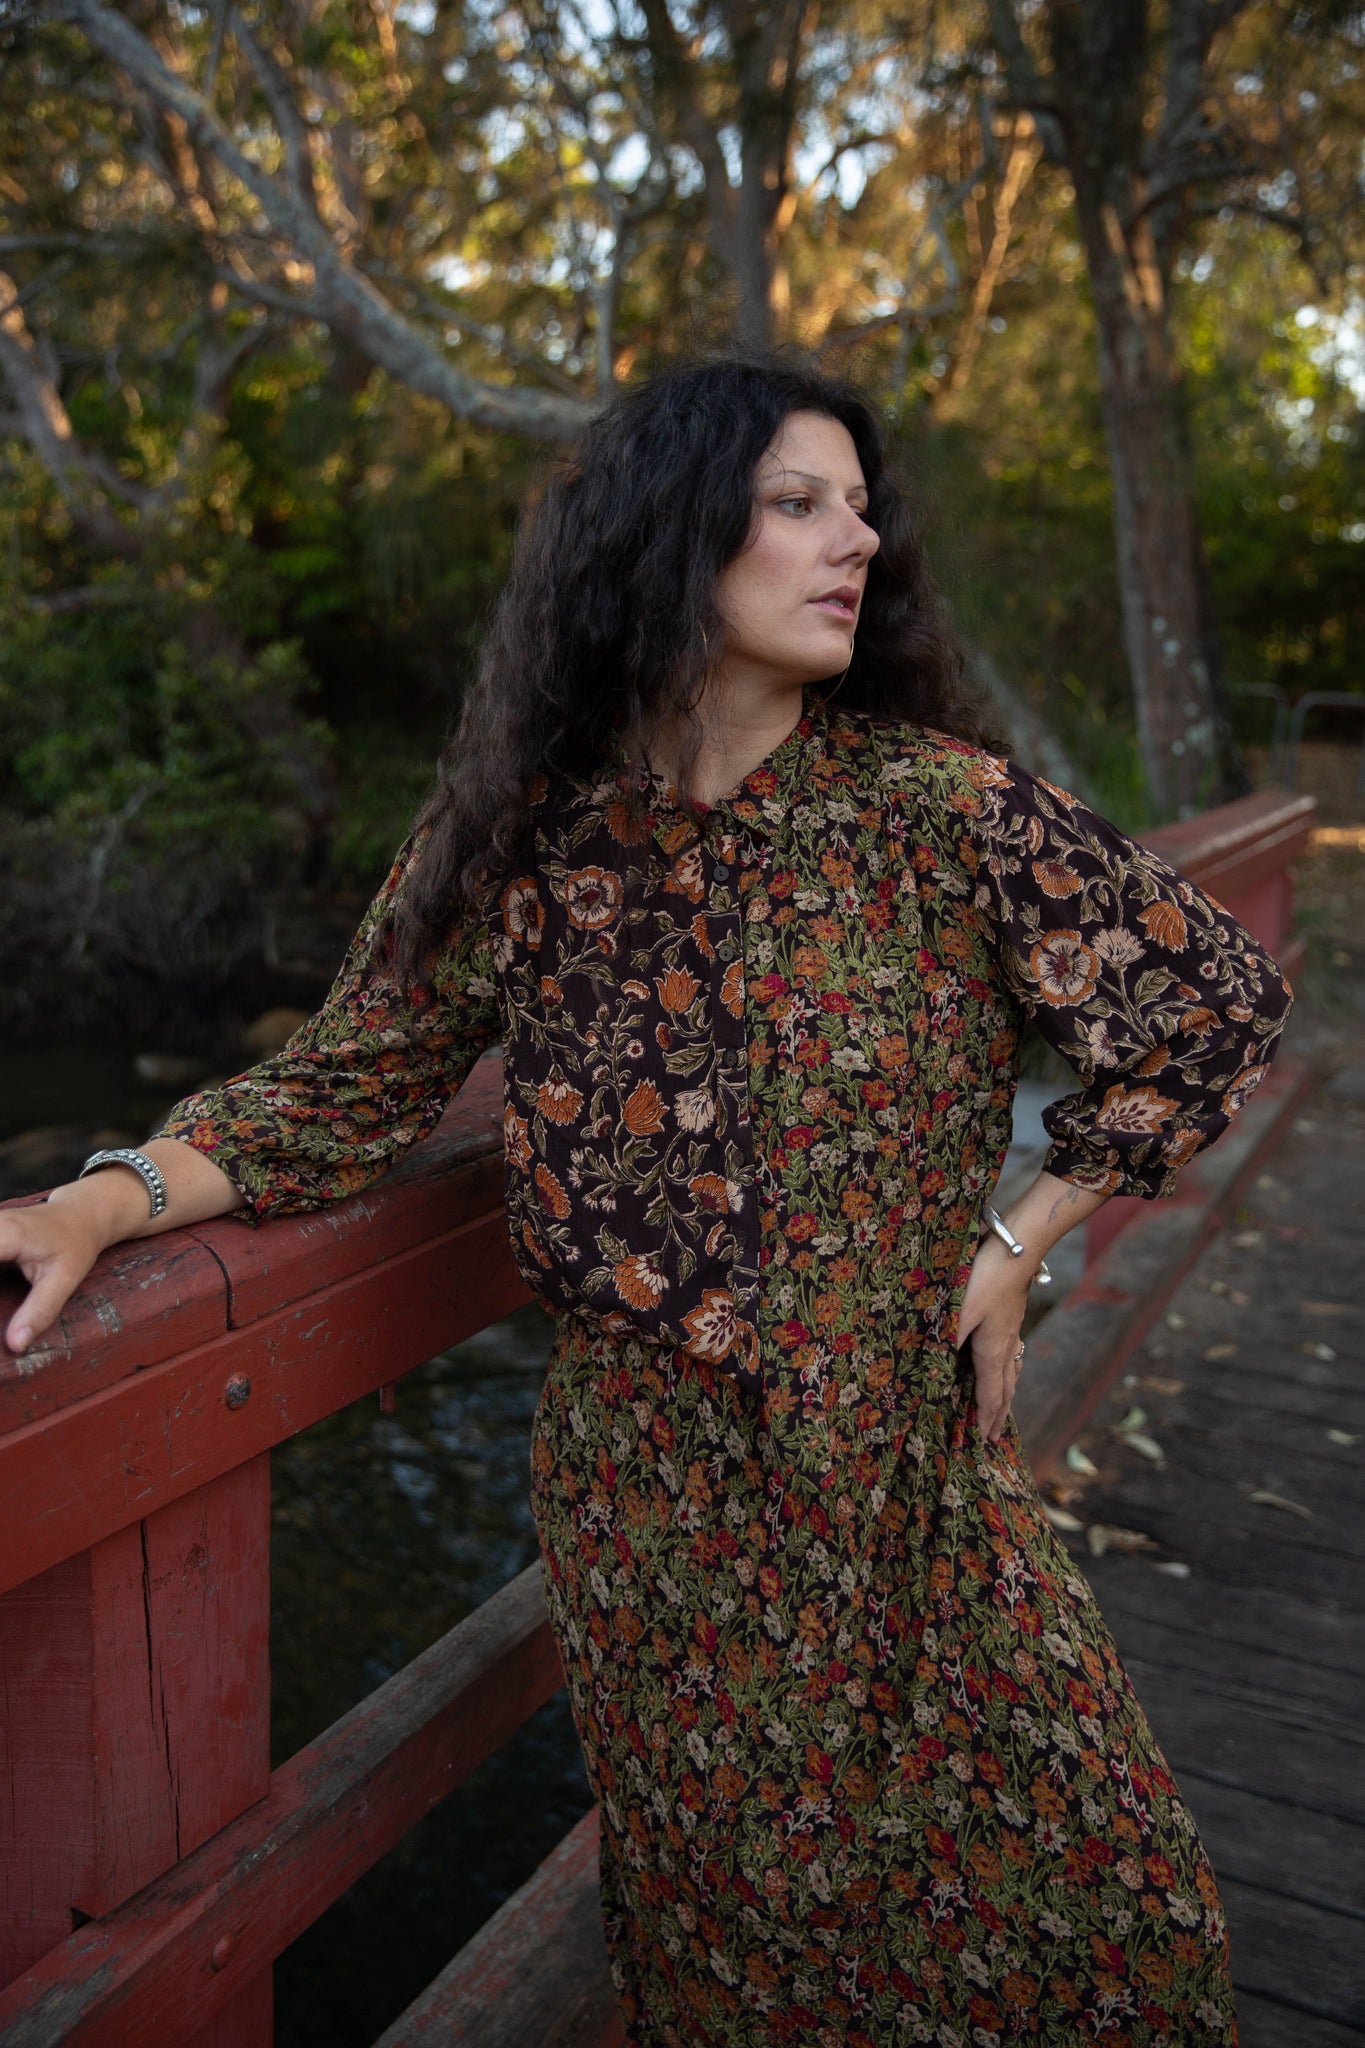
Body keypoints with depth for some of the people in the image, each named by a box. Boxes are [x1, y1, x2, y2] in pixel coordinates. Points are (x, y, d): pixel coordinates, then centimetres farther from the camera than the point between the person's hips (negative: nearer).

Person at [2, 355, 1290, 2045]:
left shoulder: (937, 805, -11)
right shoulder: (520, 836, -8)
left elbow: (1217, 996, -5)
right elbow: (343, 1091, -3)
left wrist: (1009, 1250, -6)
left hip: (916, 1473, 1)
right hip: (654, 1498, 0)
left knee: (1093, 1903, 13)